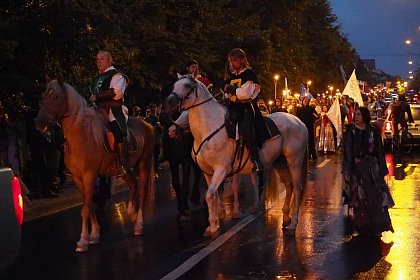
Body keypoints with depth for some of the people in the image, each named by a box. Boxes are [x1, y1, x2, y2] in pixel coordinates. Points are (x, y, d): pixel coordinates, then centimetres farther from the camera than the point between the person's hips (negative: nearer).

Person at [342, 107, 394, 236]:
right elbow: (347, 152, -2)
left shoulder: (373, 132, 4)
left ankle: (378, 225, 4)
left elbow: (380, 151, 5)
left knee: (376, 196, -4)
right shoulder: (350, 132, 1)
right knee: (359, 198, 2)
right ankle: (362, 226, 12)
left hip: (372, 167, 1)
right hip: (356, 167, -1)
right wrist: (347, 171, -8)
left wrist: (382, 170, 1)